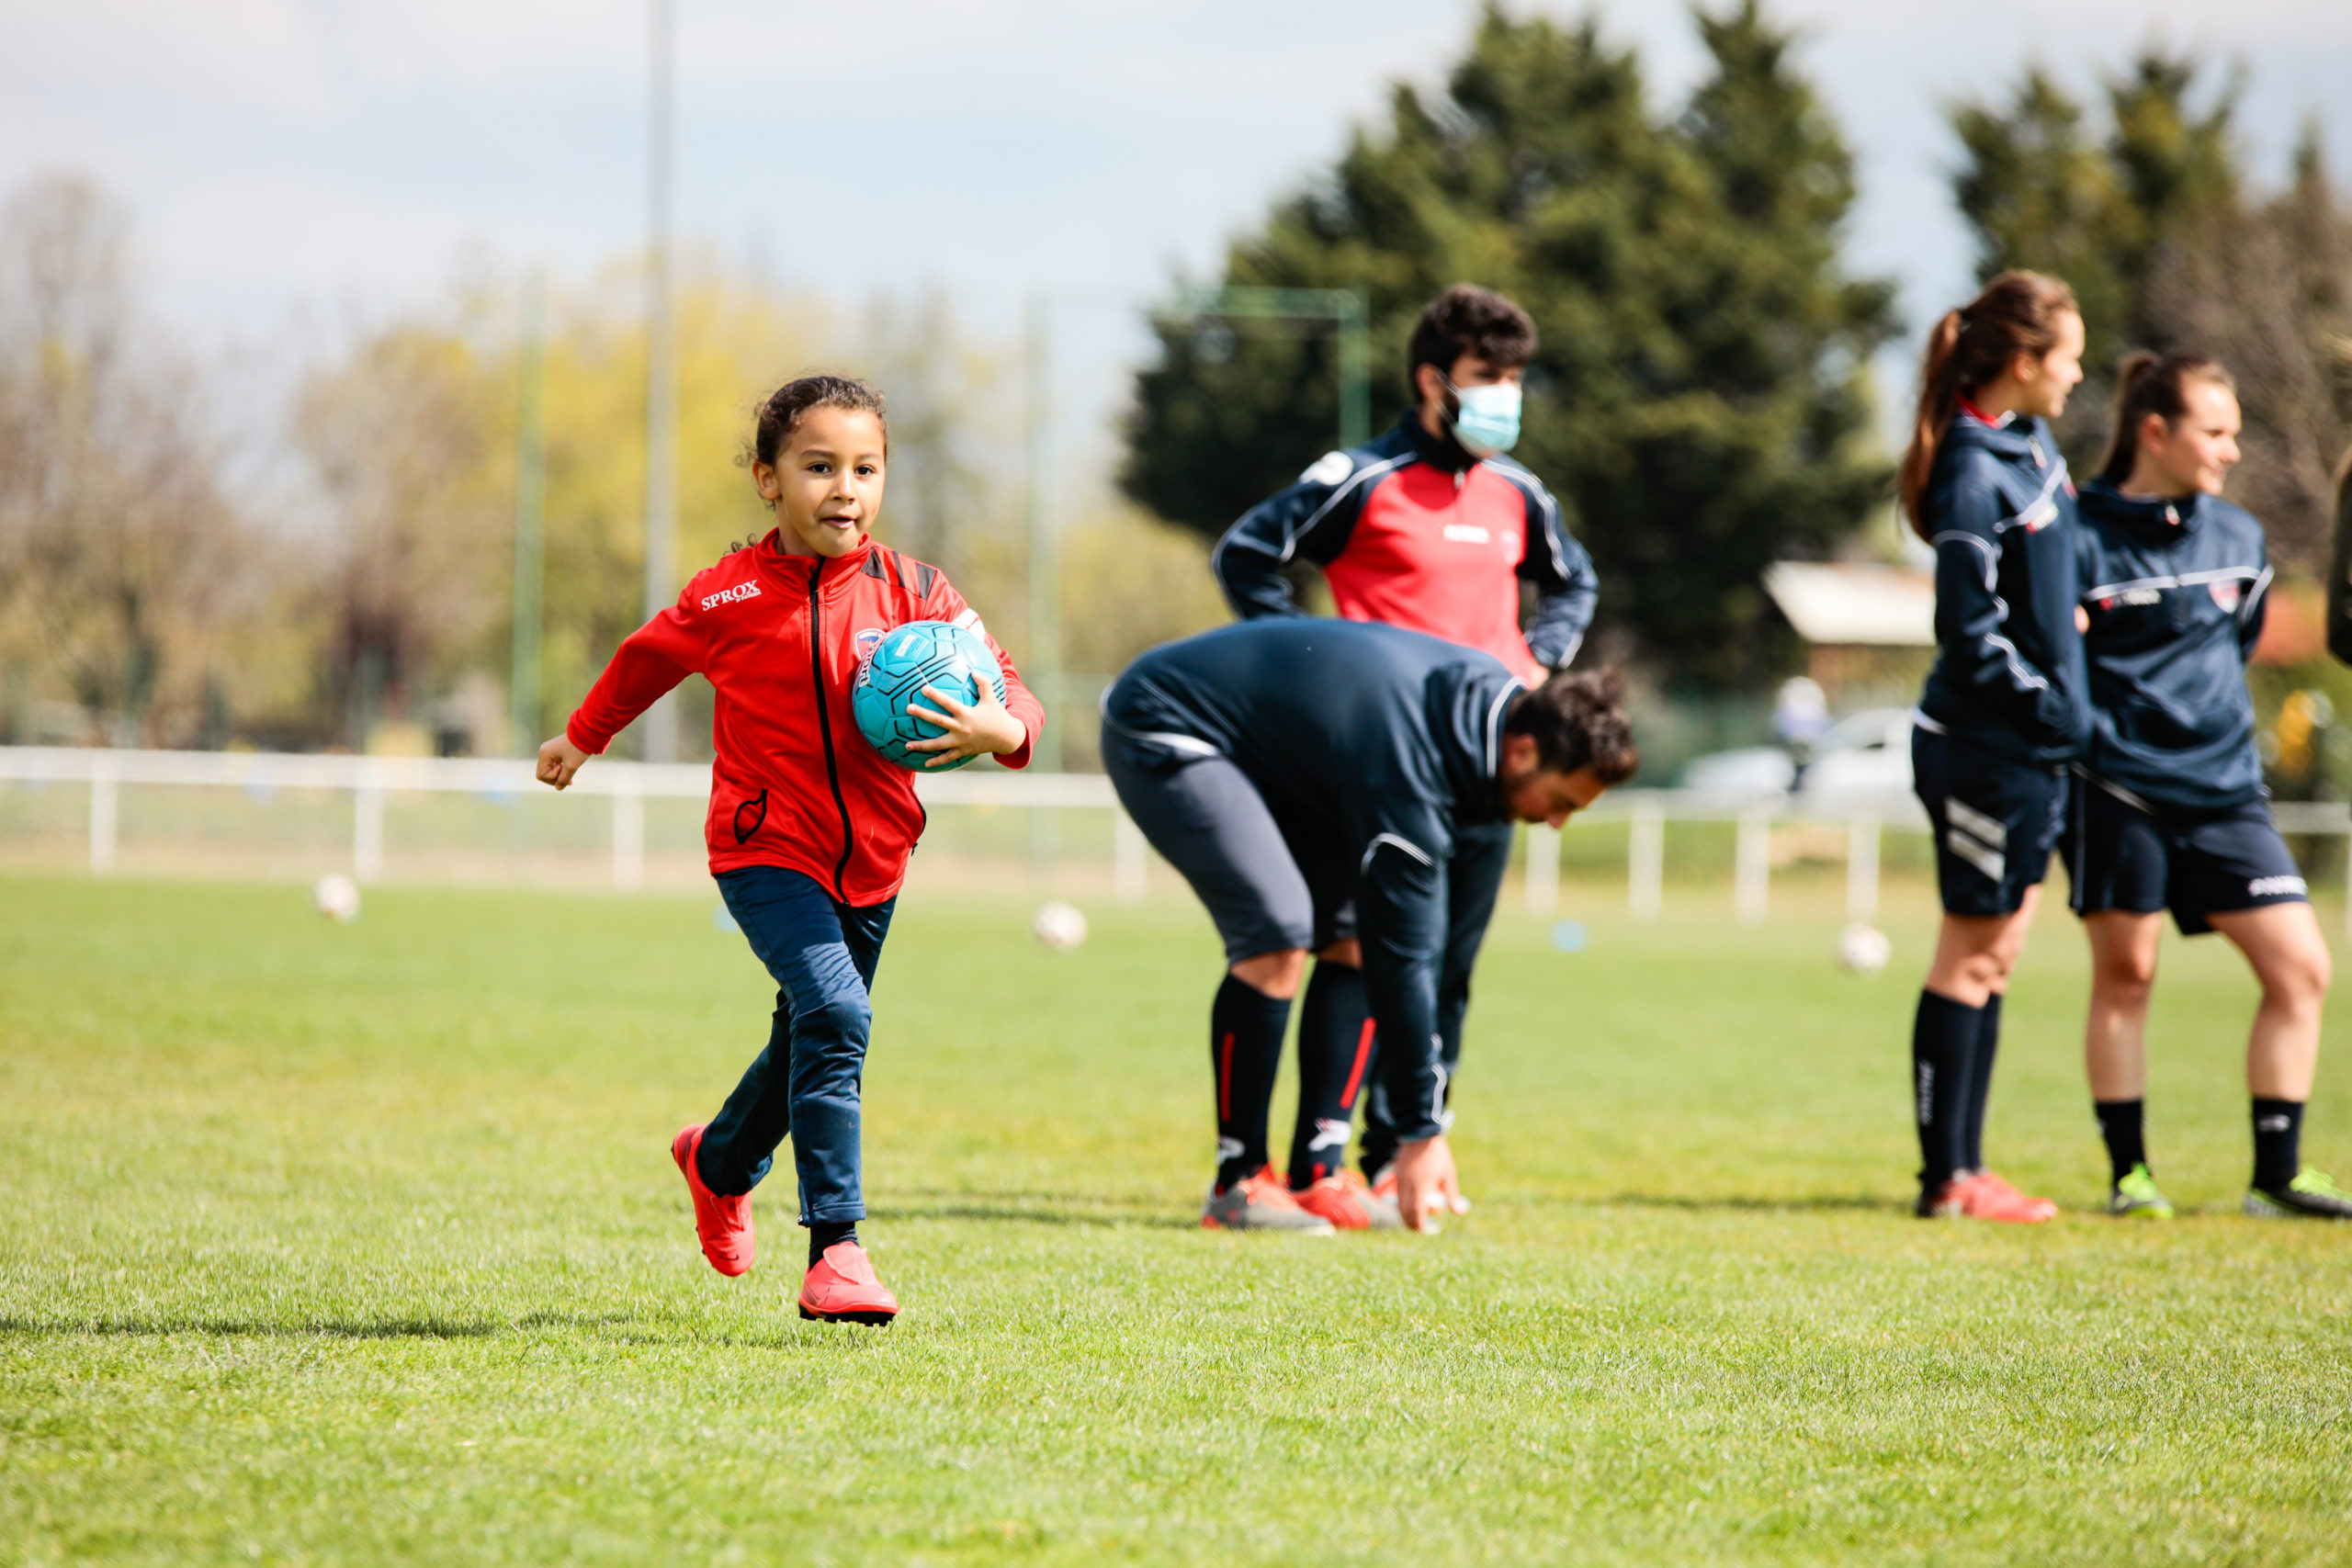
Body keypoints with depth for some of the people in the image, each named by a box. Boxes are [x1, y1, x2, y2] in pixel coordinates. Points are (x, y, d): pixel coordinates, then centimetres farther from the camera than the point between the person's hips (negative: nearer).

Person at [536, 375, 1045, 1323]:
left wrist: (1002, 729, -29)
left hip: (872, 860, 4)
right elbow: (646, 660, 12)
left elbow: (1006, 689, -4)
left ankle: (720, 1162, 53)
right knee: (834, 1014, -25)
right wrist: (583, 738, 27)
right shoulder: (726, 599, -8)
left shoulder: (915, 594, -5)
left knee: (808, 1043, 20)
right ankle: (834, 1249, -24)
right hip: (766, 851, -4)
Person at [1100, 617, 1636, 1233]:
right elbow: (1401, 957, -27)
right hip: (1157, 735, -10)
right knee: (1277, 936, -25)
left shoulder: (1487, 690, -5)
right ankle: (1238, 1185, -15)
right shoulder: (1409, 782, -31)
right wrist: (1420, 1133, -22)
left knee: (1352, 937, 2)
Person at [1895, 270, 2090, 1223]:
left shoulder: (2029, 443, 8)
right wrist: (2050, 705, -14)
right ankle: (1947, 1180, 3)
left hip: (2033, 747, 9)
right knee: (1970, 958, -3)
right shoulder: (1973, 475, -20)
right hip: (1988, 747, -9)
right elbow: (1969, 631, -21)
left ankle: (1965, 1169, 17)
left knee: (1996, 957, 12)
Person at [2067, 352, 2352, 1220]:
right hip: (2117, 785, -5)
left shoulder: (2239, 537, 9)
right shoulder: (2084, 537, -8)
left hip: (2223, 788, 5)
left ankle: (2277, 1173, 4)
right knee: (2123, 976, 2)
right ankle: (2129, 1171, 13)